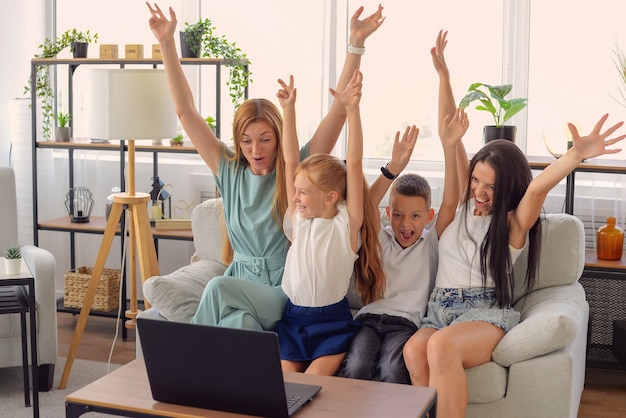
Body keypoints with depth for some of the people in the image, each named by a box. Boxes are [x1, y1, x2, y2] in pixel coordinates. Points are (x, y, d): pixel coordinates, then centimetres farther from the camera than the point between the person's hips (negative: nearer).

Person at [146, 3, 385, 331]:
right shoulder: (229, 170, 7)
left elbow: (339, 110, -9)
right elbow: (185, 112, 6)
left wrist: (356, 44, -16)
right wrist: (166, 44, 2)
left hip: (285, 295, -2)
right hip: (239, 286, 3)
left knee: (218, 288, -29)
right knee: (239, 322, -33)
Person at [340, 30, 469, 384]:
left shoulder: (431, 241, 8)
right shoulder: (379, 239, 11)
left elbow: (451, 201, -8)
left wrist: (450, 145, -19)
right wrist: (393, 169, -24)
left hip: (407, 321, -1)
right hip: (370, 315, 1)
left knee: (392, 372, -31)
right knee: (357, 367, -29)